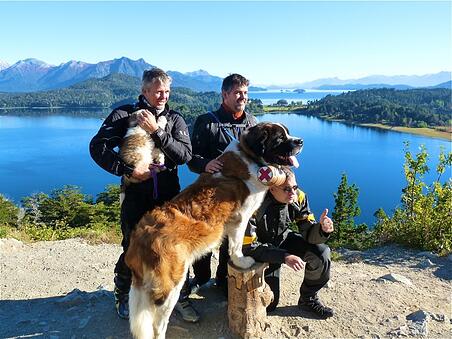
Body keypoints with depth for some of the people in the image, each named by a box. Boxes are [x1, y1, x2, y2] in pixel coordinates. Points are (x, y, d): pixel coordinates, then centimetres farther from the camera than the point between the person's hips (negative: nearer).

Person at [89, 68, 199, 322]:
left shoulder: (175, 119, 6)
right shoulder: (124, 115, 1)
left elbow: (185, 155, -8)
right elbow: (97, 147, -7)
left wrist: (157, 132, -16)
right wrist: (128, 170, -15)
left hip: (169, 196, 2)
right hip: (136, 196, -2)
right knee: (132, 249, 8)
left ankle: (181, 298, 27)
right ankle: (123, 296, 35)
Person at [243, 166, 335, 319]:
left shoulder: (298, 197, -20)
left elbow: (308, 232, -15)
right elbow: (248, 247, -30)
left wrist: (322, 229, -39)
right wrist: (284, 257, -39)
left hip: (285, 239, 4)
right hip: (262, 249, -4)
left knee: (322, 253, -19)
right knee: (268, 304, -8)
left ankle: (308, 299, 5)